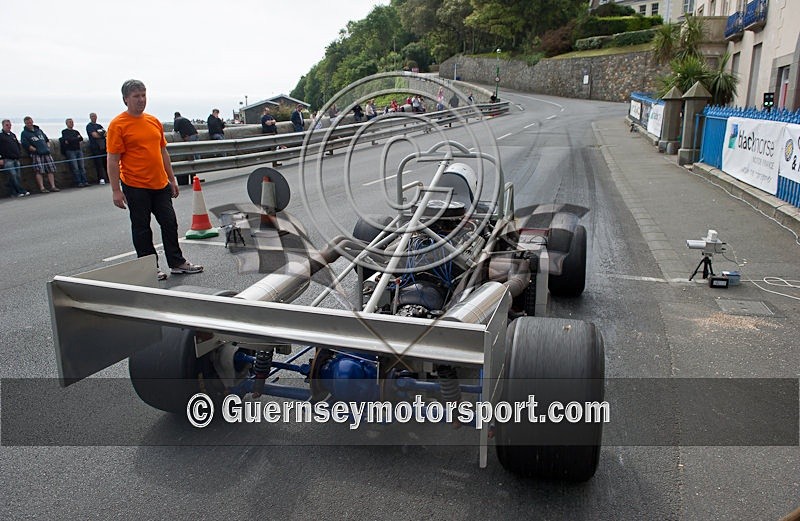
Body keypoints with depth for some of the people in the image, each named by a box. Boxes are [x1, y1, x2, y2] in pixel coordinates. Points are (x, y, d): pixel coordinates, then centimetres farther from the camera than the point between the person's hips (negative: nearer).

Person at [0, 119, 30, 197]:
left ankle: (13, 192, 9)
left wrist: (19, 153, 13)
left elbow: (18, 145, 28)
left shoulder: (13, 135, 19)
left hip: (16, 159, 7)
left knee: (17, 176, 4)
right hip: (7, 160, -7)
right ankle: (22, 191, -16)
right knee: (13, 175, -12)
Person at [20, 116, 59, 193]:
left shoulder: (39, 130, 21)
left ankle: (53, 186, 4)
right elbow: (26, 145, -7)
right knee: (39, 171, -10)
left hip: (46, 153, 5)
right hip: (36, 155, -5)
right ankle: (42, 188, -11)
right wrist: (36, 150, -11)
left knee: (51, 169, 1)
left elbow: (47, 140, 27)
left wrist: (48, 147, 11)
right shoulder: (24, 133, 4)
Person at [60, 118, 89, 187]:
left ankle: (85, 181, -6)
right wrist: (77, 138, 0)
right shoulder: (64, 132, 8)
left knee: (82, 167, -4)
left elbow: (81, 138, 1)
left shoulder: (76, 132, 20)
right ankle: (79, 182, -11)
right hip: (70, 151, -4)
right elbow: (67, 139, -10)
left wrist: (70, 140, -8)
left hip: (78, 150, 4)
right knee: (75, 168, -10)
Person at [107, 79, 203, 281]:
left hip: (160, 184, 6)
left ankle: (177, 262, 23)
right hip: (135, 186, -6)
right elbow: (113, 160, -10)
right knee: (141, 228, 6)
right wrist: (116, 191, -13)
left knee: (170, 223, 10)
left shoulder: (154, 121, 9)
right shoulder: (118, 125, -9)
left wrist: (172, 179, 15)